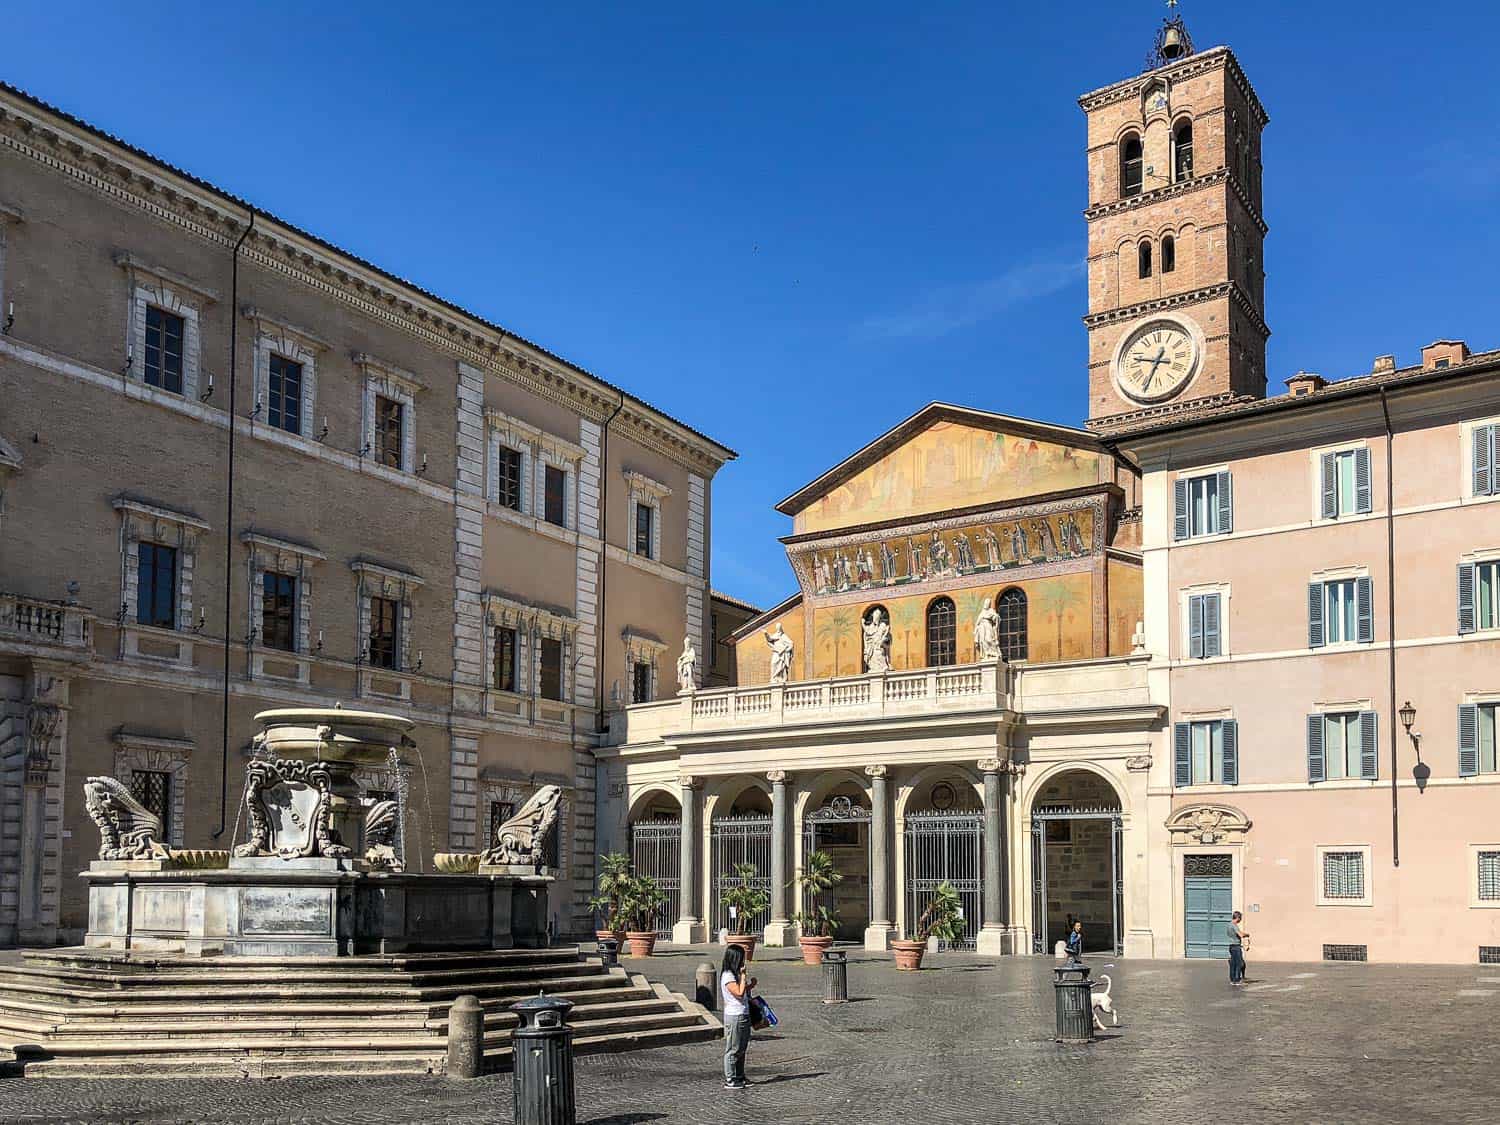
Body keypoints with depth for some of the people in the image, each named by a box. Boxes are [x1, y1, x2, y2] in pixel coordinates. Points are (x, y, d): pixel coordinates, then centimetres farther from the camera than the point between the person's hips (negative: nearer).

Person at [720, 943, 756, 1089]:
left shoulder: (735, 974, 13)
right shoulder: (727, 976, -16)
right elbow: (739, 992, -25)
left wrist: (750, 985, 6)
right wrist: (743, 976, -18)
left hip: (743, 1015, 9)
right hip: (734, 1016, -9)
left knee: (741, 1049, 15)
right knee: (732, 1049, -2)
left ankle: (740, 1077, 24)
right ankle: (729, 1080, 5)